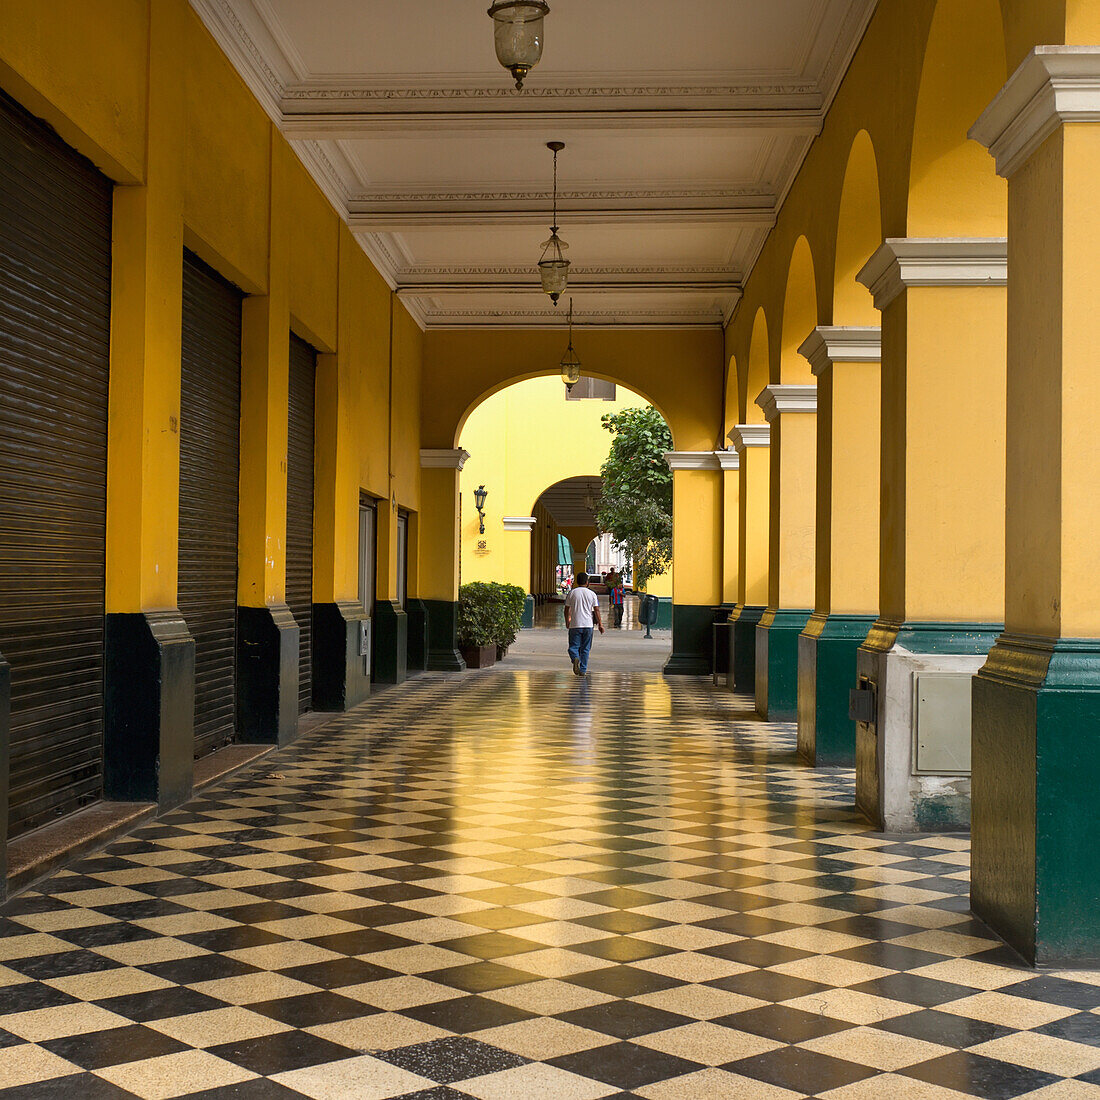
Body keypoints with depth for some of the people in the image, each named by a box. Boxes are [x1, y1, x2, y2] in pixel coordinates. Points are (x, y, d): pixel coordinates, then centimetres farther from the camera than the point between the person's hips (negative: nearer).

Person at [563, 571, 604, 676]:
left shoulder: (572, 593, 1)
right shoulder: (592, 594, 3)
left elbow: (567, 609, 4)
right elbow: (596, 610, 1)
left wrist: (567, 623, 18)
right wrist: (600, 625, 7)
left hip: (575, 625, -1)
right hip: (588, 624, 1)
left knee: (573, 646, 5)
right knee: (585, 648, 10)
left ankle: (575, 658, -26)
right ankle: (583, 670, 9)